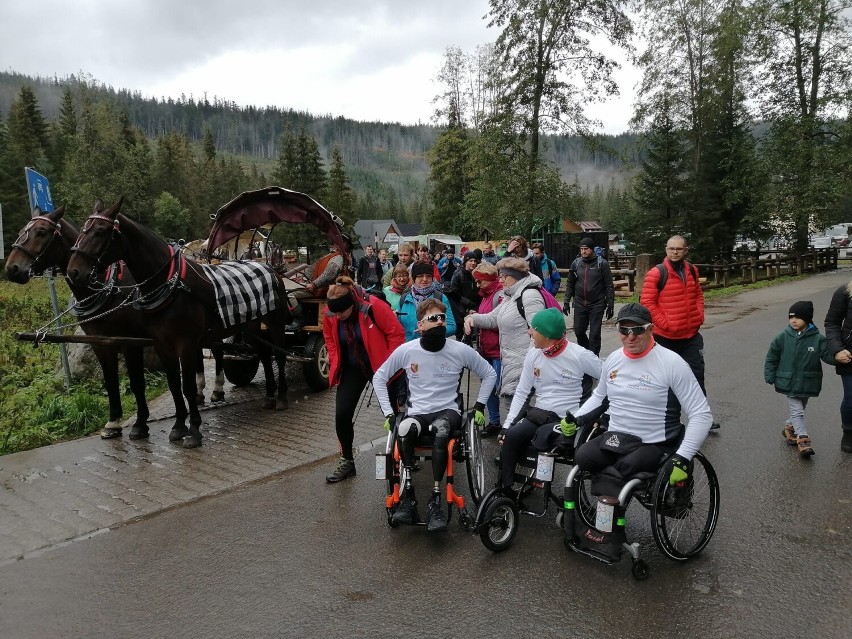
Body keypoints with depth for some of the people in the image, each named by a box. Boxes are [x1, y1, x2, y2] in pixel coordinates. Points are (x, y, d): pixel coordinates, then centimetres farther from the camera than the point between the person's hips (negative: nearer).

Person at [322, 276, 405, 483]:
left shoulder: (374, 307, -27)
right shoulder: (329, 314, -12)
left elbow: (397, 333, -20)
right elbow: (330, 339, 8)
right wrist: (335, 363, 0)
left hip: (379, 365, -3)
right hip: (352, 368, 4)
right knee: (342, 414, -6)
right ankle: (346, 461, 12)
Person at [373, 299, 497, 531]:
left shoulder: (460, 350, -3)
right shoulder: (406, 351, -1)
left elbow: (489, 374, 11)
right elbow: (379, 378, 11)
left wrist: (479, 406, 5)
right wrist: (388, 413, 4)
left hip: (448, 411, -1)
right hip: (417, 413, 1)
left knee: (441, 429, -38)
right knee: (405, 428, -36)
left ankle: (435, 501, -31)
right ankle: (408, 494, -24)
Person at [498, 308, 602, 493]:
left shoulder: (579, 355, -10)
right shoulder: (533, 355, 4)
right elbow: (521, 392, 7)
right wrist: (507, 424, -1)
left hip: (568, 419, -4)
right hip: (538, 415, 4)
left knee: (543, 436, -33)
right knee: (510, 436, -24)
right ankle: (505, 490, -10)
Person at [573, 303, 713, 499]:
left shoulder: (671, 363, -11)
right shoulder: (613, 359, 7)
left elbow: (701, 415, -12)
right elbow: (599, 395, 26)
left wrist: (682, 458, -20)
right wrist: (576, 418, 10)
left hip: (654, 446, -5)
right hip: (614, 439, 5)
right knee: (582, 457, -25)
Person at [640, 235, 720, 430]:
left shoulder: (692, 270, 6)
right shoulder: (656, 274, -12)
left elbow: (698, 294, 19)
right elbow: (647, 302, -14)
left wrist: (699, 316, 5)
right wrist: (664, 323, -16)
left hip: (691, 335, 5)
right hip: (665, 337, -5)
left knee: (697, 375, 6)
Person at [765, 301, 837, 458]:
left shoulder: (817, 338, -8)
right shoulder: (783, 337, -8)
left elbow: (827, 355, -11)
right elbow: (772, 357, 0)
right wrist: (770, 376, 0)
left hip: (807, 383, 2)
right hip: (789, 383, -2)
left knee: (800, 409, 19)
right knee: (797, 412, -4)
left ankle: (789, 428, 42)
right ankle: (803, 441, -5)